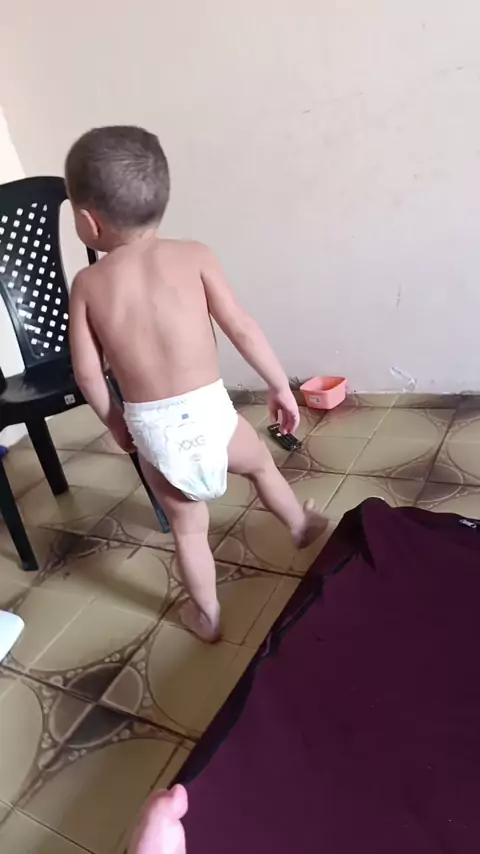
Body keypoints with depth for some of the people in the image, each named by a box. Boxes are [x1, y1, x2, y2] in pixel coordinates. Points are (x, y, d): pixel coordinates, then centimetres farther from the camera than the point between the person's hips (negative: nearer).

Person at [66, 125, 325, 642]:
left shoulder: (87, 285, -4)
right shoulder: (191, 257, -6)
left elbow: (87, 372, -2)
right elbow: (242, 328, -7)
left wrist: (113, 419, 16)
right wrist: (281, 386, 5)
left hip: (151, 429, 1)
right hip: (208, 413, 0)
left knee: (187, 527, 21)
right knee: (260, 460, 32)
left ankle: (206, 616, 40)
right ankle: (302, 525, 56)